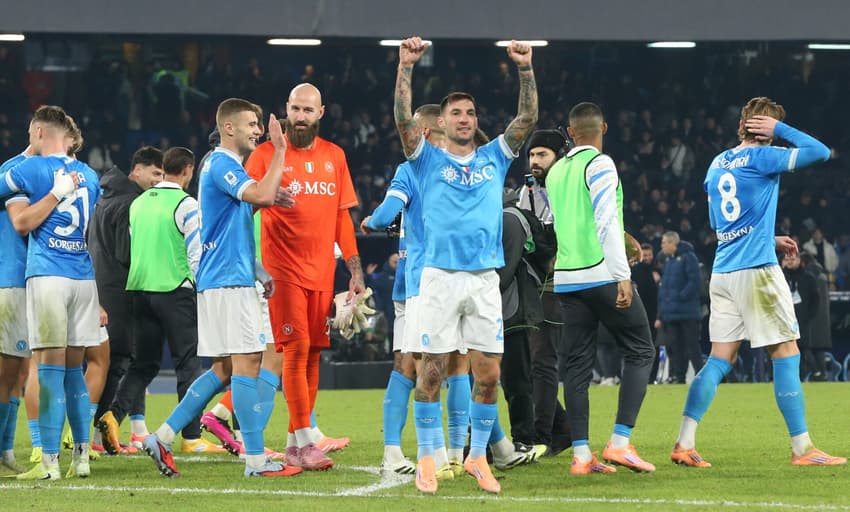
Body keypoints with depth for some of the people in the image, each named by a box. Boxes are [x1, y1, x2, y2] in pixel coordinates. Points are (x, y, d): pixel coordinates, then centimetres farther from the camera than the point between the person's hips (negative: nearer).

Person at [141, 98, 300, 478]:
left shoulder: (224, 165, 20)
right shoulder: (221, 165, -12)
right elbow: (263, 196, -27)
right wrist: (280, 152, -19)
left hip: (232, 279, 10)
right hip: (228, 280, -10)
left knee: (224, 368, 11)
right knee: (246, 363, -10)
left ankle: (162, 438, 11)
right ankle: (256, 460, -10)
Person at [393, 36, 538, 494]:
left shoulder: (494, 158, 12)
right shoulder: (428, 160, 6)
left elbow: (527, 118, 4)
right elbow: (404, 119, -7)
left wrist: (525, 68, -5)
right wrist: (406, 65, -15)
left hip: (485, 279, 2)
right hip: (440, 277, -2)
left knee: (488, 374, 1)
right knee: (432, 370, -2)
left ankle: (478, 457, 12)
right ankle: (426, 459, 5)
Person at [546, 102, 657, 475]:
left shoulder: (555, 172, 15)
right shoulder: (599, 165, -6)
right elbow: (607, 222, -15)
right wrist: (622, 276, -17)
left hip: (566, 278, 6)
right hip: (602, 275, -6)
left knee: (577, 364, 5)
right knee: (640, 352, 3)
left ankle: (581, 454, 0)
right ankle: (620, 443, -8)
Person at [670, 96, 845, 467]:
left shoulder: (717, 164, 14)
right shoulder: (761, 158, -8)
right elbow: (820, 152, -7)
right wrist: (780, 127, 0)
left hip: (722, 272, 7)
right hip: (757, 270, -7)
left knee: (720, 359, 7)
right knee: (786, 353, -1)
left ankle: (684, 444, -1)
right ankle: (802, 448, -1)